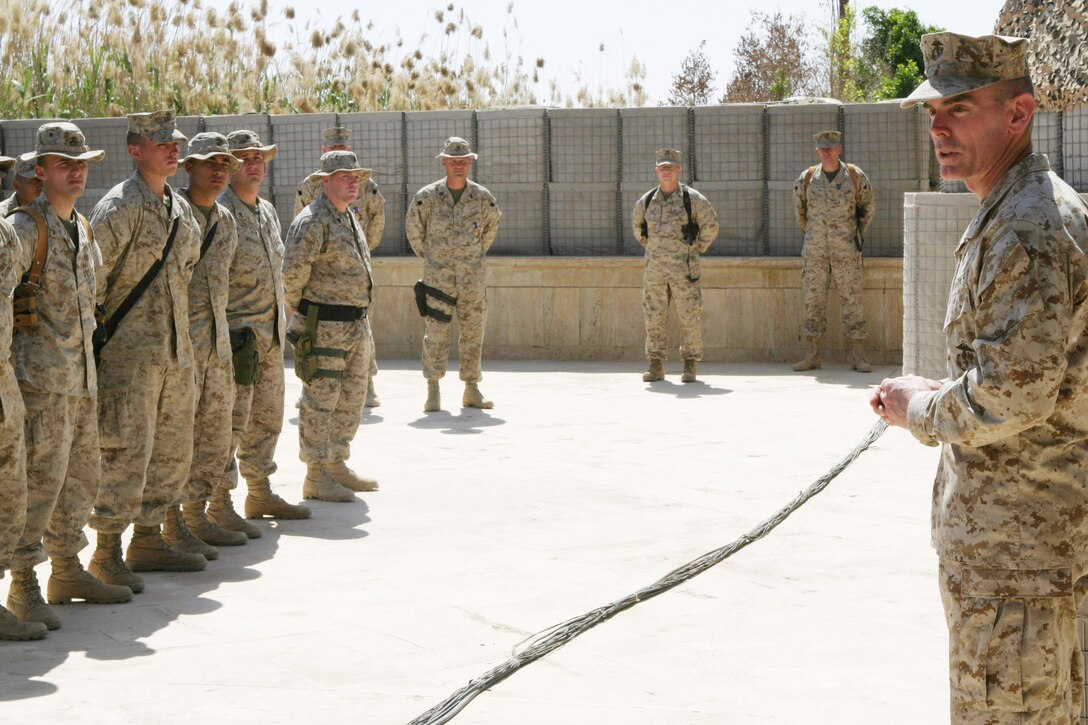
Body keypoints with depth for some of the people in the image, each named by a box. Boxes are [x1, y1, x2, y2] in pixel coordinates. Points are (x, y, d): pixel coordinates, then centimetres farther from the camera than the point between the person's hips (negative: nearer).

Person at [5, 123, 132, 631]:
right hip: (39, 374, -8)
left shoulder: (83, 228, 15)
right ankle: (23, 586, 0)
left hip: (81, 375, 8)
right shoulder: (26, 226, -12)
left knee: (80, 479, 13)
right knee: (38, 480, -8)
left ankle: (67, 572, 24)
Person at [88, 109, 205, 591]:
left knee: (172, 451, 12)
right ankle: (107, 552, 0)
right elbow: (90, 275, -16)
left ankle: (148, 540, 24)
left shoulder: (180, 208, 14)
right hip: (130, 351, -8)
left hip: (176, 350, 8)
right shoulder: (119, 207, -12)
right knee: (127, 452, -8)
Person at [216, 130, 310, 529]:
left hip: (271, 334, 9)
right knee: (230, 420, -8)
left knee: (267, 418, 15)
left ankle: (260, 494, 26)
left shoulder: (268, 211, 16)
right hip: (237, 332, -9)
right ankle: (219, 504, -4)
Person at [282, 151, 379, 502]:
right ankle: (316, 477, 0)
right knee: (320, 401, -4)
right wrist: (298, 306, -9)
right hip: (323, 328, -9)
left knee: (351, 400, 15)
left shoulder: (350, 220, 16)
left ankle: (338, 466, 26)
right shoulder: (312, 220, -15)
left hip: (356, 325, 9)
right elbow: (293, 269, -23)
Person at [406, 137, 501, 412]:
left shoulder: (482, 197, 0)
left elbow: (492, 224, 18)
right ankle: (433, 392, 4)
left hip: (473, 278, 2)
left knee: (473, 333, 5)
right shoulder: (427, 197, -6)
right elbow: (413, 227, 9)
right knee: (435, 335, -3)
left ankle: (472, 390, 13)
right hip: (438, 277, -2)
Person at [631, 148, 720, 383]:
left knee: (689, 318, -1)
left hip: (684, 270, -3)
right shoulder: (646, 201, 5)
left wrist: (695, 249, 4)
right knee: (654, 318, 5)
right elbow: (637, 225, 23)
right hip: (654, 270, 3)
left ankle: (690, 365, 9)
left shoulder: (693, 199, -5)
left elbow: (710, 226, 4)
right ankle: (656, 366, 12)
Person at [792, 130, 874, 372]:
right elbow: (799, 207, 20)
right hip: (814, 251, 2)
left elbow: (867, 206, 14)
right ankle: (813, 356, 8)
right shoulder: (807, 178, 2)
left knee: (852, 300, -1)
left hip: (846, 251, -2)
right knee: (813, 301, 3)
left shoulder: (855, 176, -1)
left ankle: (857, 356, 3)